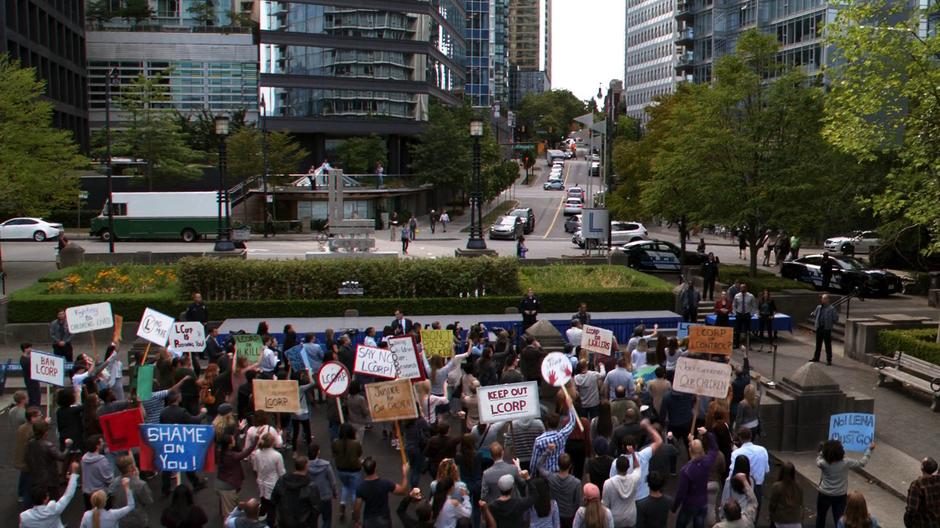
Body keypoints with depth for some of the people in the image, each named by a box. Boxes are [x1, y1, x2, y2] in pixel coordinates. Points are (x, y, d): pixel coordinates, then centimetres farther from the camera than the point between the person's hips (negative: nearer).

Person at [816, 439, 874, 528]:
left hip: (824, 495, 0)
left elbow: (818, 460, 5)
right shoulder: (846, 463, -20)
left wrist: (822, 450, 13)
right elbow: (862, 462, -5)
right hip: (840, 496, 0)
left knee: (820, 517, 22)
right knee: (839, 520, 11)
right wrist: (870, 449, 6)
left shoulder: (823, 463, -21)